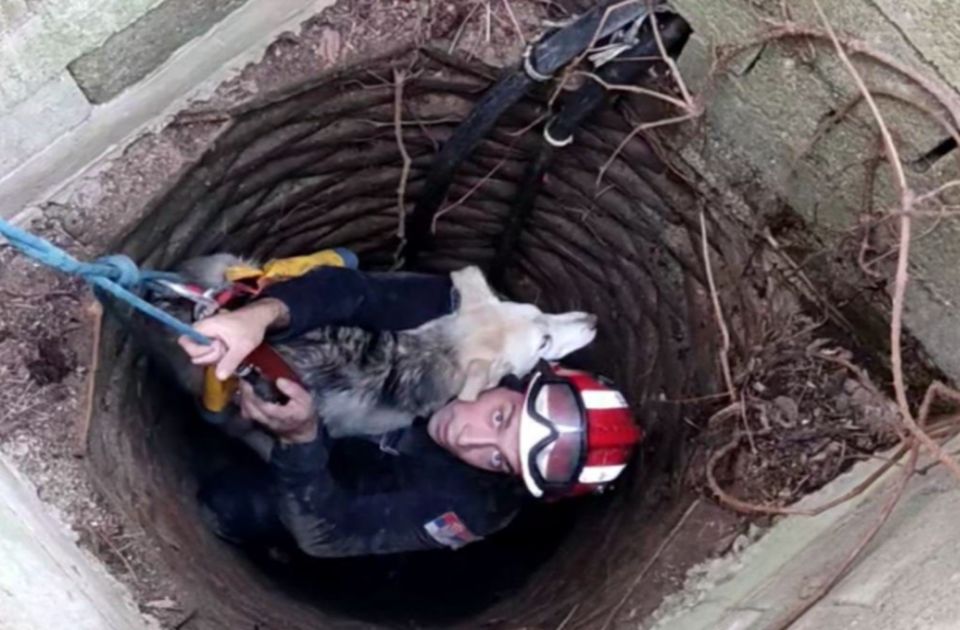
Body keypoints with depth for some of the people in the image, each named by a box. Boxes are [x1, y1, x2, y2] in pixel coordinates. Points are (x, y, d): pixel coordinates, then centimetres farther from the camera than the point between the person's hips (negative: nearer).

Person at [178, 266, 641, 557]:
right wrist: (264, 314, -62)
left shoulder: (466, 509, -36)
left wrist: (301, 439, -59)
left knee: (221, 509, -21)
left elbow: (325, 533, -40)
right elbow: (350, 291, -41)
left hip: (329, 473, -4)